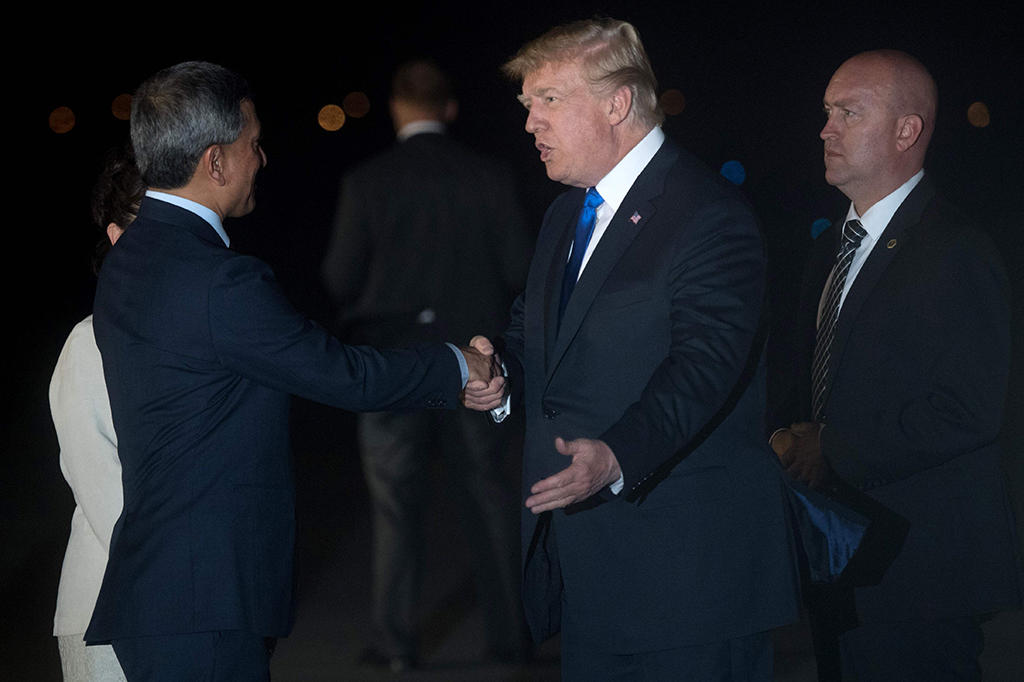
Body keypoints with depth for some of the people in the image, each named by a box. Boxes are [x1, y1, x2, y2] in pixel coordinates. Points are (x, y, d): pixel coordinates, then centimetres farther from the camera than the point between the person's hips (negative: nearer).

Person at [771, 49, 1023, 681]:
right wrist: (796, 442, 1)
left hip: (917, 571, -9)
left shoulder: (956, 253, -14)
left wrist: (833, 452, -17)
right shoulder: (831, 249, 15)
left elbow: (968, 412, -23)